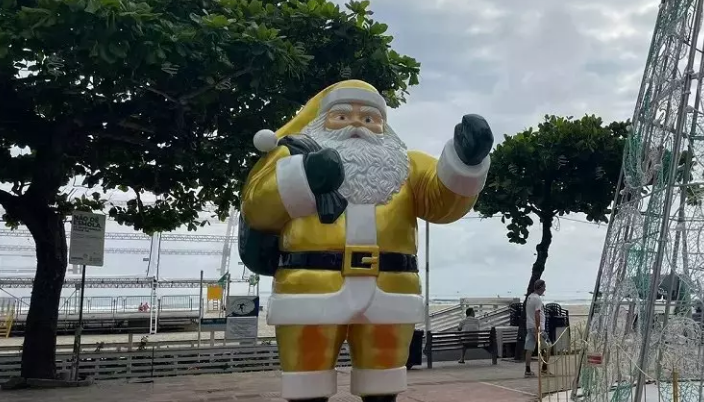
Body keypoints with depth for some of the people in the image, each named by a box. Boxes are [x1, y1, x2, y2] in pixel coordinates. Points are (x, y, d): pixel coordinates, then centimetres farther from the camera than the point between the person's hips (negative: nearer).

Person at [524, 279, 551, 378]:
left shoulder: (529, 297, 15)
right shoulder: (537, 299, -13)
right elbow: (537, 315, -20)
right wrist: (538, 330, -22)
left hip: (529, 327, 9)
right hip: (537, 327, -8)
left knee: (529, 349, 4)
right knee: (546, 348, 5)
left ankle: (527, 371, 2)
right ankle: (544, 369, 9)